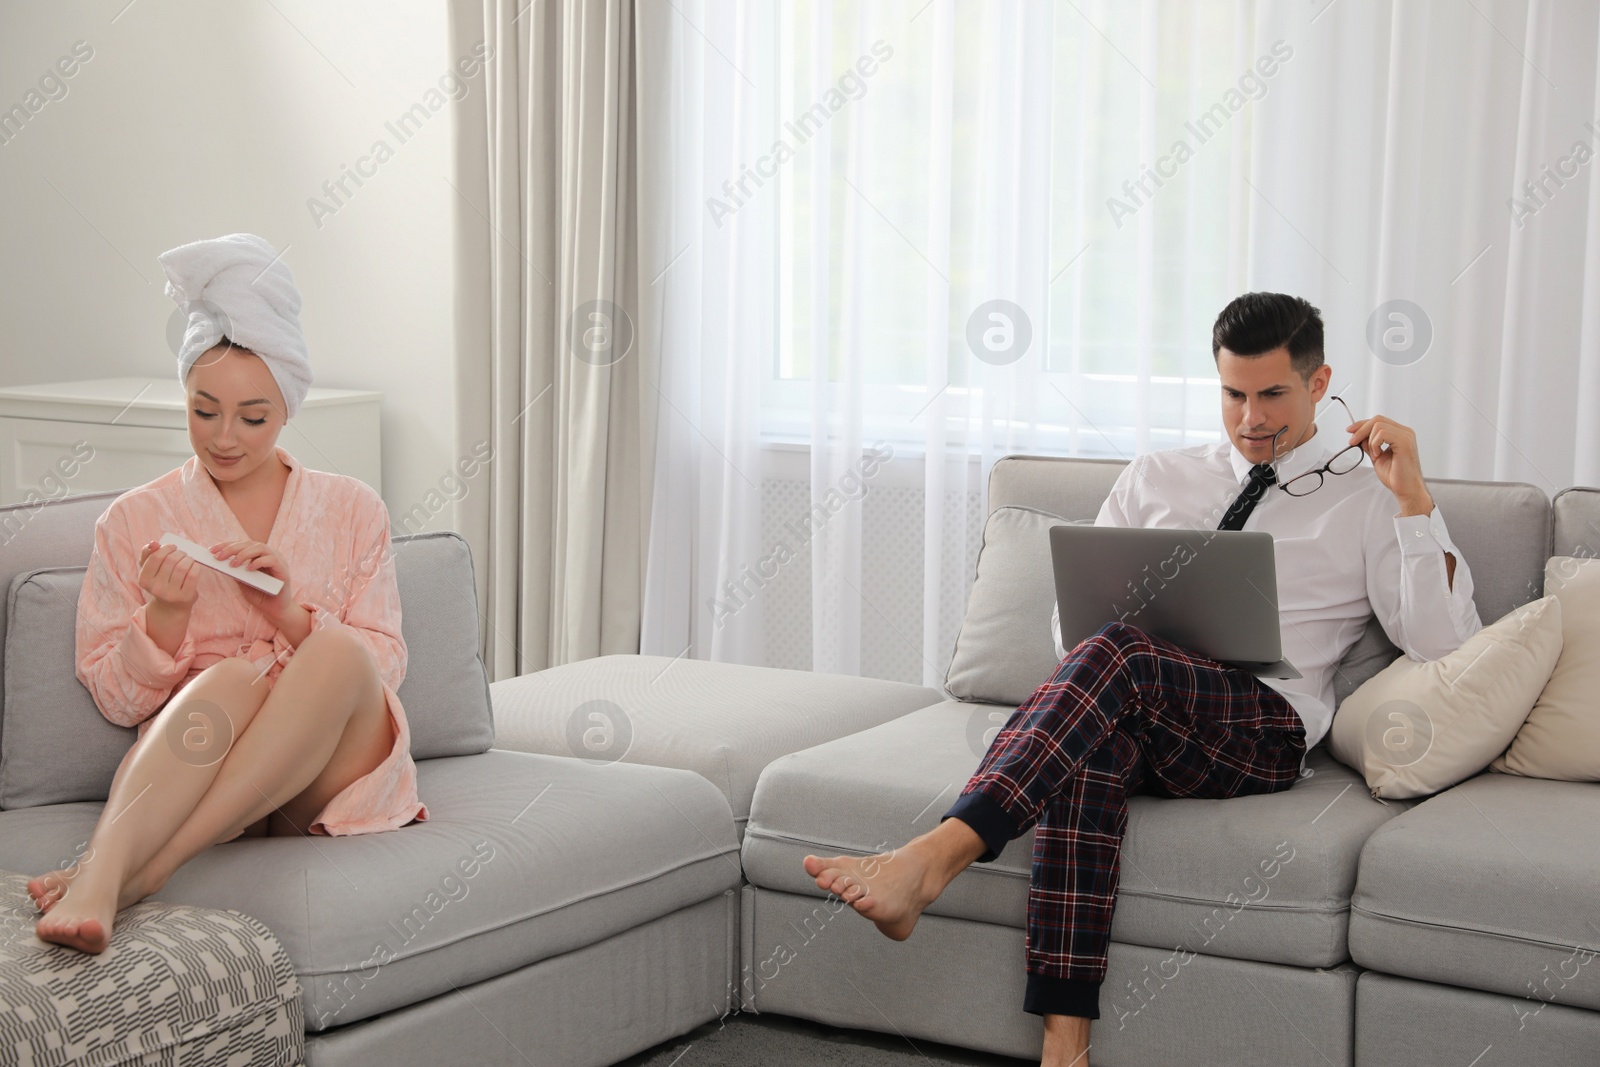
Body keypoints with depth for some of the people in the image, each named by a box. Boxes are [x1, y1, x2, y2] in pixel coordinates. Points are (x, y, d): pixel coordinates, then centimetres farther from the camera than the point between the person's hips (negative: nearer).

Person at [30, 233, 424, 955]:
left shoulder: (352, 511, 13)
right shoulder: (136, 520, 10)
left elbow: (384, 667, 6)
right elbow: (115, 698, 7)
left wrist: (287, 609, -11)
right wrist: (166, 613, -13)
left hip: (333, 771, 2)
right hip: (195, 768, -1)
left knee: (337, 653, -32)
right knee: (233, 677, -35)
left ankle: (127, 871, -40)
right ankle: (98, 883, -53)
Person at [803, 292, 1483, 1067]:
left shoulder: (1368, 499, 13)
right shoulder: (1156, 479, 24)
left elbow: (1444, 649, 0)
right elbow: (1073, 618, 24)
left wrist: (1412, 495, -7)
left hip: (1262, 727, -3)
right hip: (1133, 707, 3)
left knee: (1114, 657, -35)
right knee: (1092, 742, -37)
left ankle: (935, 857, -48)